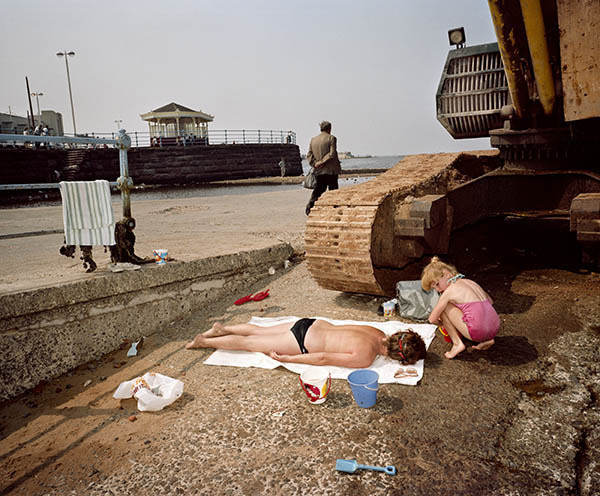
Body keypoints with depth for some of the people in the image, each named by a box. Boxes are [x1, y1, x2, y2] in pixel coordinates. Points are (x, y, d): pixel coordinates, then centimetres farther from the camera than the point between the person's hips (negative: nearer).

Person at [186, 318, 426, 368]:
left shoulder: (379, 333, -4)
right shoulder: (364, 359, -27)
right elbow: (323, 358, -23)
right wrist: (286, 359, -14)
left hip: (310, 325, 6)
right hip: (302, 342, -6)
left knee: (258, 331, 26)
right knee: (248, 343, 11)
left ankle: (222, 328, 43)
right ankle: (204, 341, 28)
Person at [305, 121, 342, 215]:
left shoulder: (313, 140, 11)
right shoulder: (331, 138, -6)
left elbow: (309, 155, 6)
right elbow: (332, 154, -16)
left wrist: (315, 163, -5)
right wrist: (322, 162, -13)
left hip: (319, 171, 5)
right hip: (331, 170, -5)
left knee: (319, 189, 12)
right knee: (333, 190, 5)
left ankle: (310, 204, -6)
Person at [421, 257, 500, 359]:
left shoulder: (449, 291, -3)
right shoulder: (471, 282, 17)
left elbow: (432, 319, 3)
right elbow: (490, 301, 32)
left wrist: (443, 323, 24)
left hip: (478, 331, -8)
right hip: (495, 329, 8)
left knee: (442, 307, 5)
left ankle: (457, 343, 5)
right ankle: (487, 340, 21)